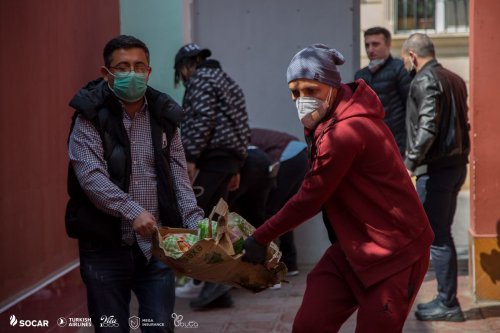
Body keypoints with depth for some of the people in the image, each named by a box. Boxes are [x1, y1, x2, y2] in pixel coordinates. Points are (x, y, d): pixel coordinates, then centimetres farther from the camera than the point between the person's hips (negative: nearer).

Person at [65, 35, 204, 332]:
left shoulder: (164, 115, 6)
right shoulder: (91, 117, -6)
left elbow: (179, 178, 4)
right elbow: (91, 176, -18)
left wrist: (195, 221, -10)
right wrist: (132, 211, -30)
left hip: (156, 244, 3)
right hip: (105, 246, -3)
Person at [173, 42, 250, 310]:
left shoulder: (202, 79, -2)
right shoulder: (226, 81, 27)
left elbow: (201, 120, -16)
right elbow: (239, 126, 25)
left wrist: (190, 157, -19)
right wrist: (236, 167, 24)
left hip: (211, 158, -10)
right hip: (229, 158, 10)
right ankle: (217, 286, 9)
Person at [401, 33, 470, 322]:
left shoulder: (425, 81, -13)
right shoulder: (454, 79, 14)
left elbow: (427, 128, -23)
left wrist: (410, 162, -20)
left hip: (435, 169, -9)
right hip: (457, 165, 9)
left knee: (437, 238, -2)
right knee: (443, 235, 16)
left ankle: (448, 304, 4)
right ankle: (447, 300, 21)